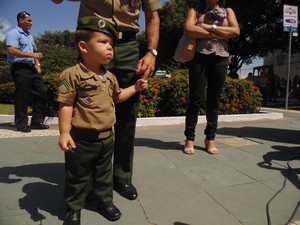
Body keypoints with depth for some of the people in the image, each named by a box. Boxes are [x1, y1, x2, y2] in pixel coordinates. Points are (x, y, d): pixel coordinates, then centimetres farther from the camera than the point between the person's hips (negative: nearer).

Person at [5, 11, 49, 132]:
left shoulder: (29, 35, 21)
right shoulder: (13, 33, -5)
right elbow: (11, 51, -19)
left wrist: (37, 64, 8)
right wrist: (32, 55, -20)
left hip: (32, 68, 8)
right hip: (20, 69, -8)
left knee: (40, 93, 4)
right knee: (22, 97, -5)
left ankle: (37, 121, 11)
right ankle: (21, 124, 6)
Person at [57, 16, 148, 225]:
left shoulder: (110, 77, 7)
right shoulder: (72, 75, -15)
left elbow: (118, 96, 23)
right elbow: (66, 105, -16)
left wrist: (135, 87, 15)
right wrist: (64, 133, -18)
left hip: (106, 136, 6)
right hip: (82, 138, -6)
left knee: (104, 173, 21)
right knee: (77, 176, 11)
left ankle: (105, 200, 40)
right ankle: (74, 208, 31)